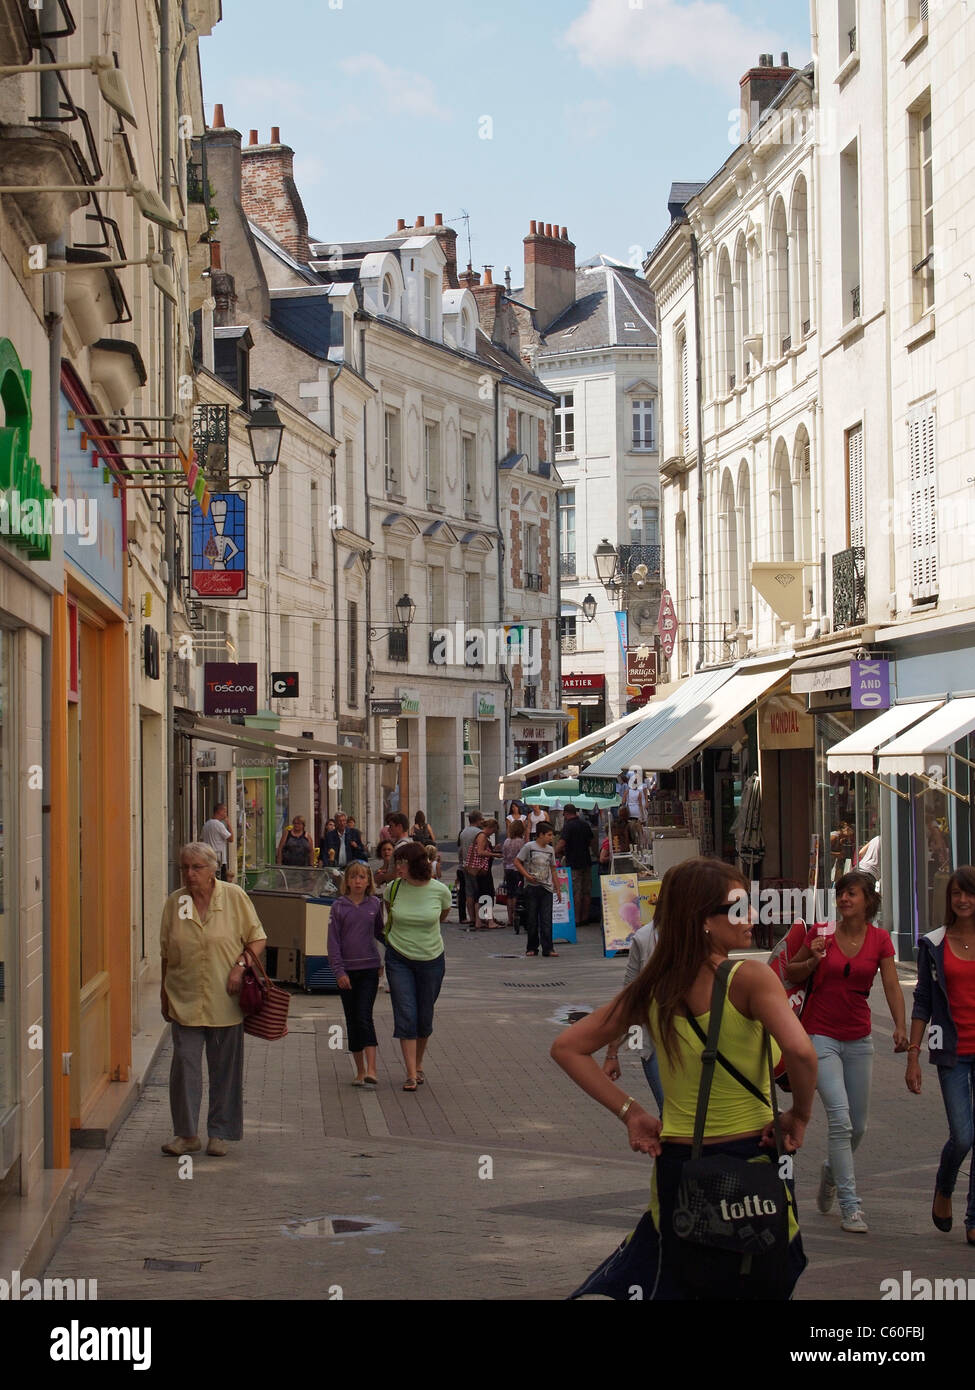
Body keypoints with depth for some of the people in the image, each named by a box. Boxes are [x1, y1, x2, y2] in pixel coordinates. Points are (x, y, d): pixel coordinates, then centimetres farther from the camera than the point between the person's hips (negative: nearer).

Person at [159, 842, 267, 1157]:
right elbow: (166, 953, 13)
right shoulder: (174, 902, 5)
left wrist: (241, 966, -12)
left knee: (225, 1068, 6)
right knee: (185, 1063, -5)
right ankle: (186, 1134, 4)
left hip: (225, 1001, -1)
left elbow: (258, 939, 4)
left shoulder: (234, 897, -1)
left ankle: (219, 1134, 17)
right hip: (185, 1000, 1)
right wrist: (164, 992, 11)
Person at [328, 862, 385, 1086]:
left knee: (365, 1017, -12)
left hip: (369, 969, -1)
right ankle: (360, 1070, 14)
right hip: (347, 971, 1)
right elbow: (333, 941, -2)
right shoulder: (339, 906, -1)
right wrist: (339, 971, -9)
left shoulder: (374, 904, 3)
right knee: (352, 1020, 6)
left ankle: (371, 1070, -16)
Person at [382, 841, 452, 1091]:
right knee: (405, 1015, -8)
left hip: (431, 959, 0)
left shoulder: (440, 891, -11)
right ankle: (411, 1074, -6)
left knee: (424, 1017, 9)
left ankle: (418, 1065, 30)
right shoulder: (393, 889, -8)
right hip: (399, 959, 0)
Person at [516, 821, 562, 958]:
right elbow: (517, 861, -3)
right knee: (531, 919, 3)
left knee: (546, 919, -4)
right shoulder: (529, 847, -3)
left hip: (547, 889, 3)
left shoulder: (550, 850, 11)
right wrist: (527, 876, -14)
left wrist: (557, 889, 16)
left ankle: (547, 948, -5)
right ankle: (532, 948, 12)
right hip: (532, 887, -3)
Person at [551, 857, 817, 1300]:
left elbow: (567, 1047, 5)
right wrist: (800, 1115, -13)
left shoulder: (652, 987, 1)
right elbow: (800, 1051, -30)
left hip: (675, 1162, 5)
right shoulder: (748, 978, -15)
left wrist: (629, 1112, 4)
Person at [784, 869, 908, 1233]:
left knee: (858, 1126, 12)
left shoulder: (879, 940, 1)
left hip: (858, 1039, 3)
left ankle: (831, 1172, 43)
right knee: (840, 1119, -16)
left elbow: (892, 985, -6)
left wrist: (900, 1025, -21)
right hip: (821, 1036, -3)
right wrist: (813, 960, -15)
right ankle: (850, 1206, -12)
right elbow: (791, 974, 6)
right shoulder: (821, 934, -5)